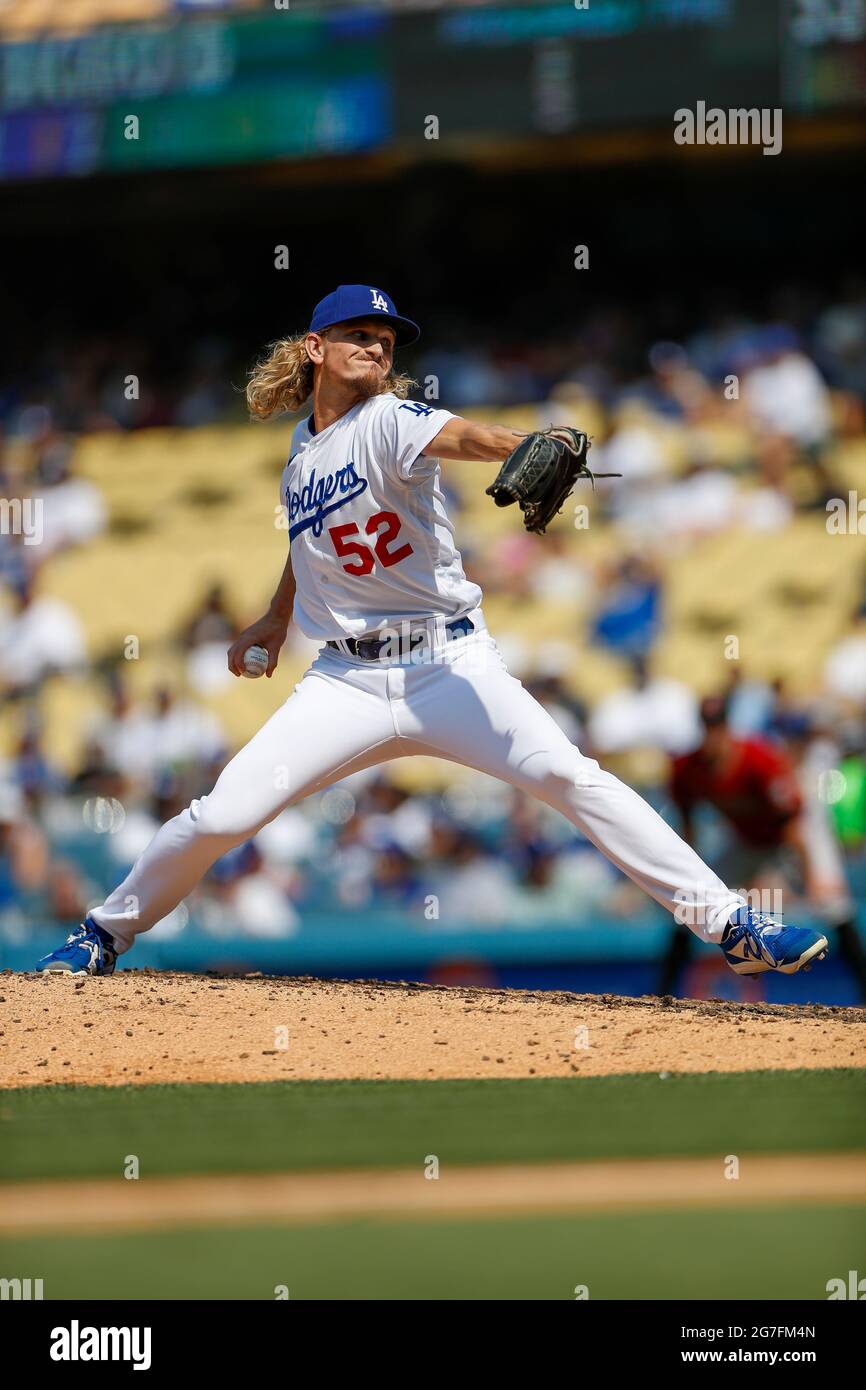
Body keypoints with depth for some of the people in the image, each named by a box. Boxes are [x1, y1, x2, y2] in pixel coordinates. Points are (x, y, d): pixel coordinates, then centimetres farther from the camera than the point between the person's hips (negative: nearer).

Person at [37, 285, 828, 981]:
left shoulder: (389, 421, -6)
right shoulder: (303, 454, 11)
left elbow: (460, 436, -30)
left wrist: (531, 450, -51)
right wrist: (278, 617, 38)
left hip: (449, 665, -4)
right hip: (346, 682, 4)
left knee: (565, 773, -23)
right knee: (223, 815, -8)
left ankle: (727, 923, -20)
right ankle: (107, 933, 17)